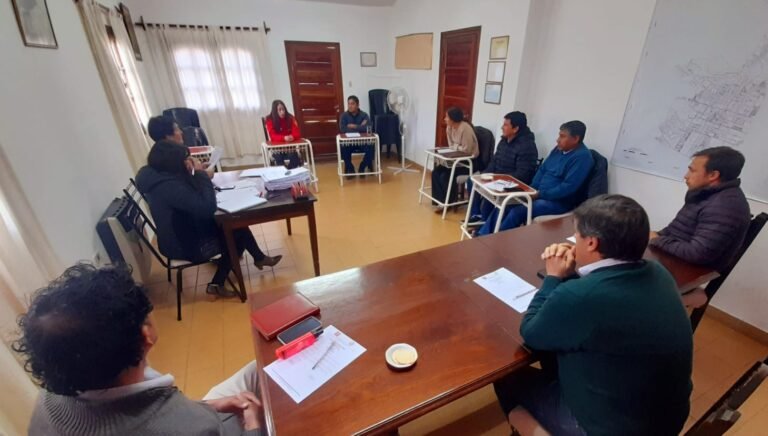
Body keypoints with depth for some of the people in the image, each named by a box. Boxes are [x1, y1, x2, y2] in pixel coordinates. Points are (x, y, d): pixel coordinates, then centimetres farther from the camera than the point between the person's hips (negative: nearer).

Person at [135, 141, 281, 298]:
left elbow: (195, 199, 7)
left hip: (180, 235, 9)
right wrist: (203, 176, -23)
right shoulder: (169, 187, -32)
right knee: (237, 232, 5)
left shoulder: (160, 176, 0)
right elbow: (207, 208, -33)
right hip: (186, 245, -9)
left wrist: (195, 173, -9)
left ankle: (259, 258, 25)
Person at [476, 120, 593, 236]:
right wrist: (532, 189, 0)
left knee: (518, 212, -27)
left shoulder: (582, 157, -16)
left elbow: (569, 187, -23)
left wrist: (540, 195, -20)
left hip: (559, 202, -8)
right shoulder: (559, 149, 10)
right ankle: (483, 235, -3)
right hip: (540, 194, 9)